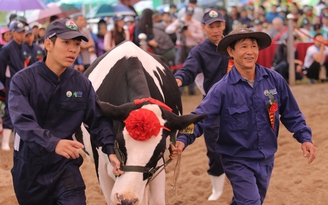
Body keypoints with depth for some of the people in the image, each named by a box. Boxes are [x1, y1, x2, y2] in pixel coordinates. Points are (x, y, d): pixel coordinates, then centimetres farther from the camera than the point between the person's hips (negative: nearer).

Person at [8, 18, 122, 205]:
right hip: (29, 166, -1)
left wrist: (111, 150, -19)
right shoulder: (23, 80, -12)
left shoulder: (82, 84, -1)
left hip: (64, 165, 1)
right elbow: (23, 121, -26)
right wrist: (53, 143, -43)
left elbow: (98, 120, 0)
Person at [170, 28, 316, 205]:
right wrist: (182, 140, -35)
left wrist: (305, 137, -5)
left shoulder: (275, 80, -6)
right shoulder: (222, 89, -15)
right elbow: (200, 118, -19)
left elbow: (291, 114, 5)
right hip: (237, 161, -4)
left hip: (266, 159, 4)